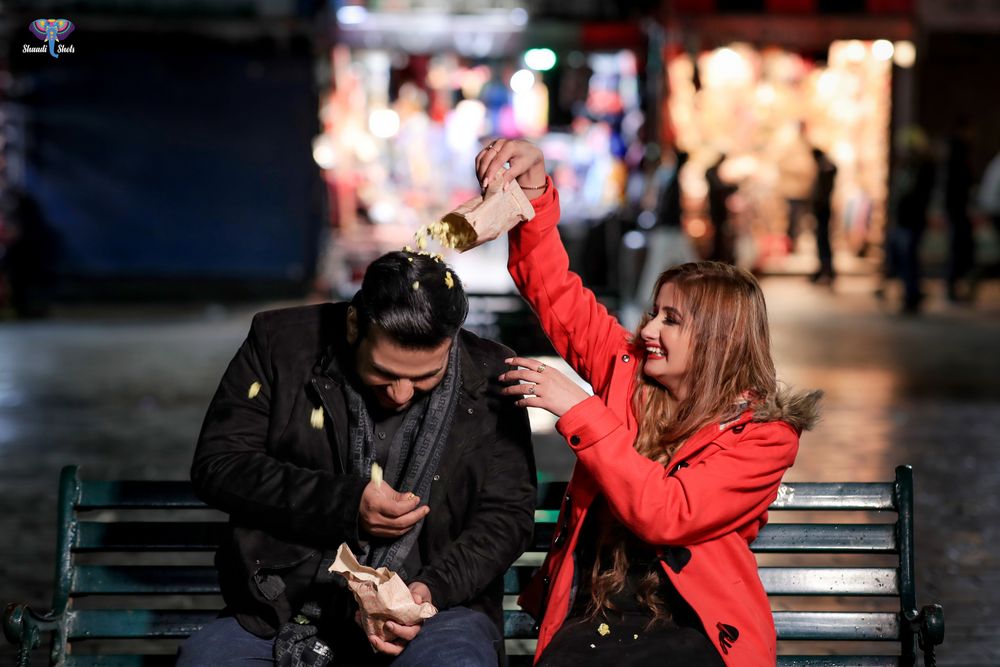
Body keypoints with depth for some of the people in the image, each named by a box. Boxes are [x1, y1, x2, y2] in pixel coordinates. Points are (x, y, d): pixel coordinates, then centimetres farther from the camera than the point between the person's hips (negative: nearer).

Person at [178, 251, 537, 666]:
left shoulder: (489, 378, 0)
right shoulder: (281, 343, -2)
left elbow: (507, 514, 3)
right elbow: (216, 466, -3)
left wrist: (434, 588, -16)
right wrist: (345, 504, -14)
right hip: (285, 607, 1)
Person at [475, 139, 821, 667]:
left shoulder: (765, 434, -4)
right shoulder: (627, 372, 11)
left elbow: (665, 513, -16)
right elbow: (555, 292, 14)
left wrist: (578, 410, -15)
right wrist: (534, 191, 1)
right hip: (587, 618, 3)